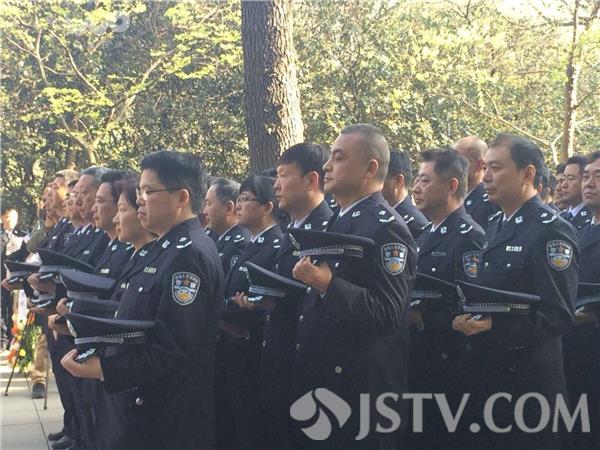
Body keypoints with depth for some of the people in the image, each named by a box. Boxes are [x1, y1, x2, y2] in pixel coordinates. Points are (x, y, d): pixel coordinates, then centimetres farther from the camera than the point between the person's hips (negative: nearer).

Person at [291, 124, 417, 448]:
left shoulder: (386, 228, -14)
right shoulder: (337, 223, 16)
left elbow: (388, 315, -24)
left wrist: (328, 284, -30)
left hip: (359, 391, -9)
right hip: (318, 382, 9)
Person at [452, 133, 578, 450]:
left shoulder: (552, 230, -14)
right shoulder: (495, 225, 14)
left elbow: (558, 316, -21)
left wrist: (493, 326, -27)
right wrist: (470, 319, -1)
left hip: (527, 378, -8)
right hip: (483, 371, 8)